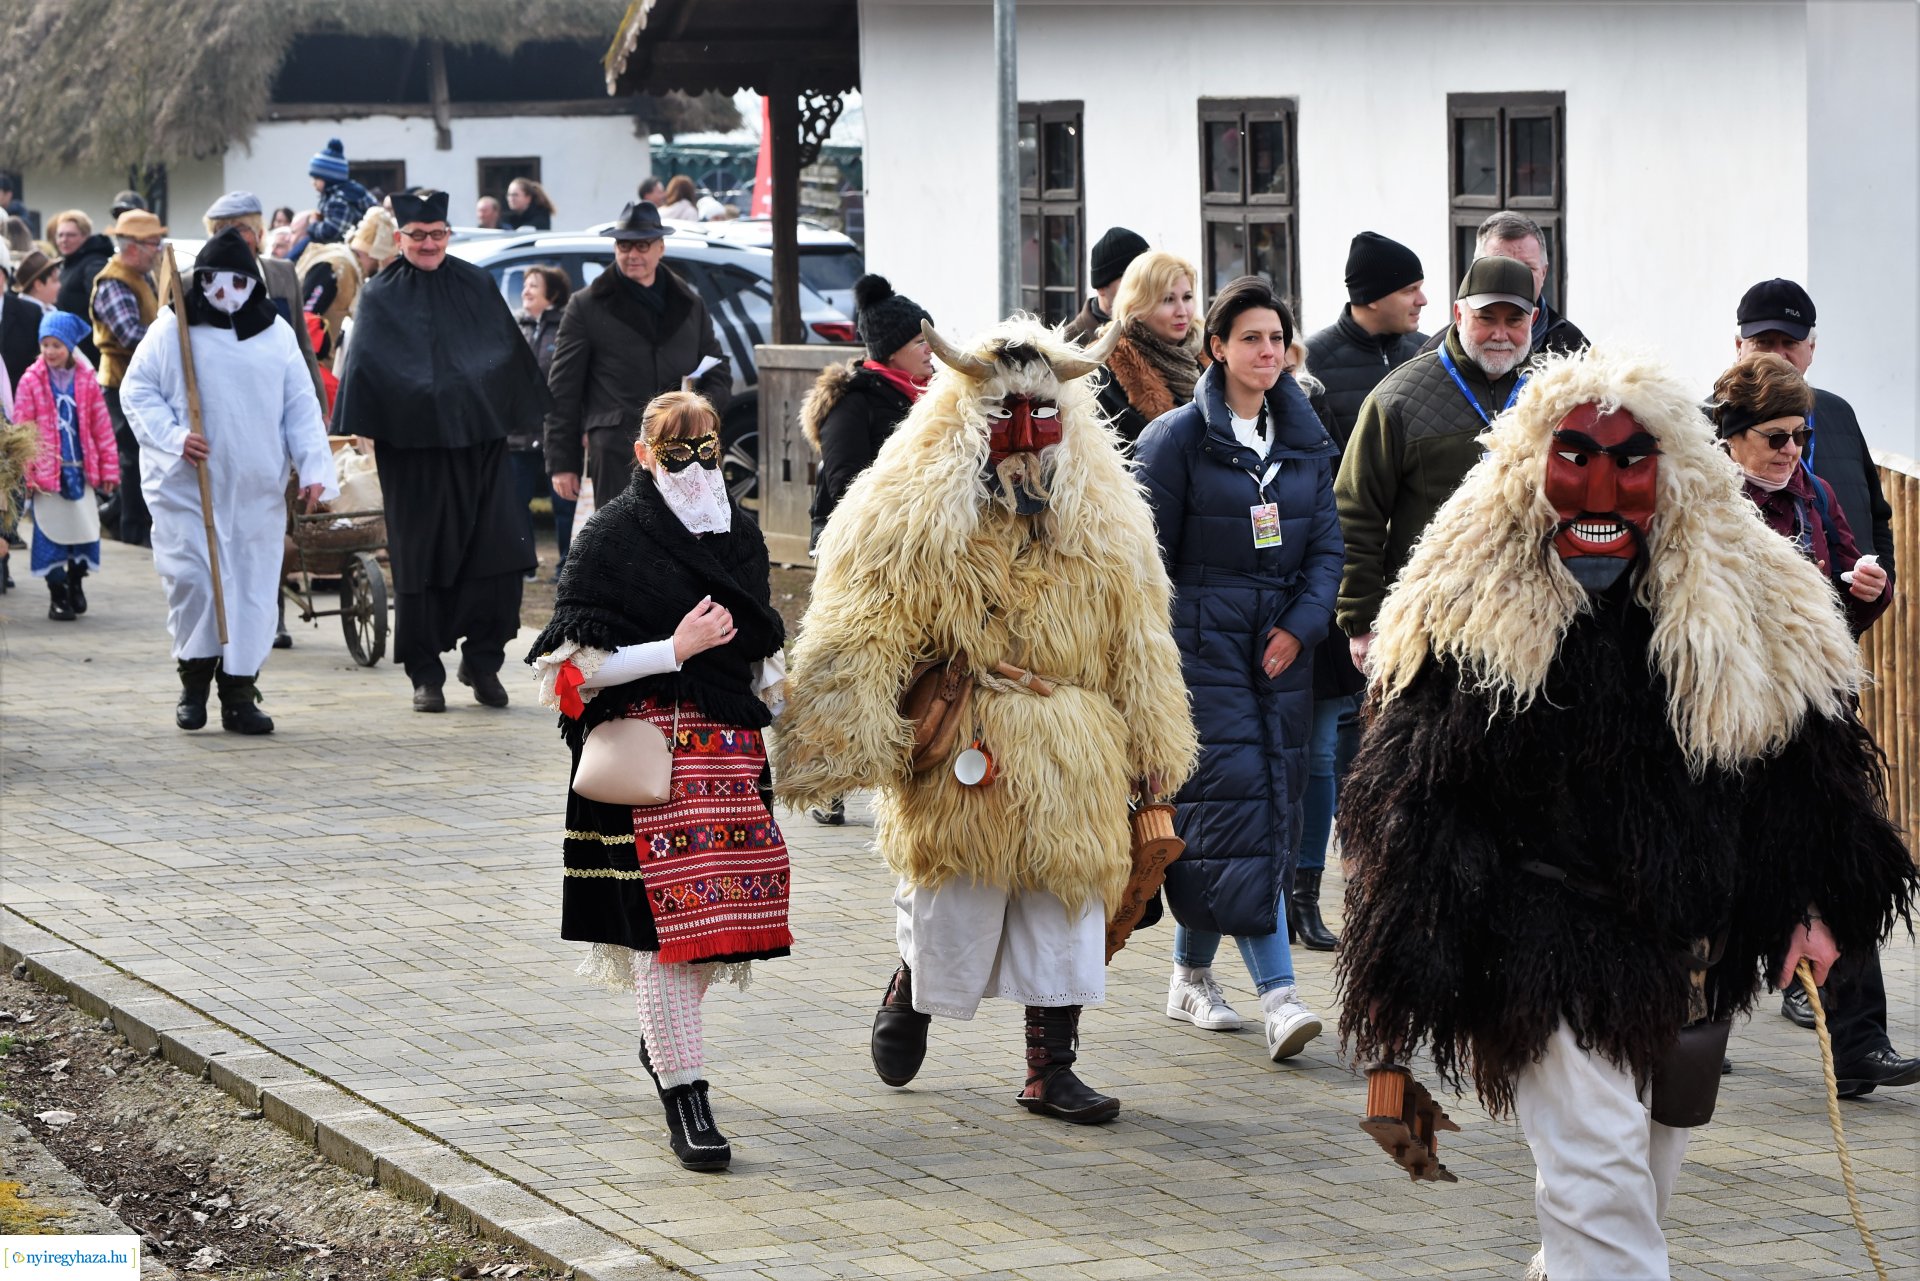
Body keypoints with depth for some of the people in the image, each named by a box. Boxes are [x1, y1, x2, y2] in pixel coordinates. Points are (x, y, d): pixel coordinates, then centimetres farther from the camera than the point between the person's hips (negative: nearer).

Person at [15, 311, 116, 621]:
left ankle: (76, 583, 28)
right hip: (47, 473, -2)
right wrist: (27, 472, -9)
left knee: (84, 530, 5)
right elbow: (22, 430, -4)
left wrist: (108, 469, 3)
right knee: (52, 532, 0)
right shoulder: (31, 382, -4)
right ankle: (58, 595, 12)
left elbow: (101, 427, 5)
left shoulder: (86, 381, 3)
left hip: (80, 469, 2)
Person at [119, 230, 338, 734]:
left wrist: (313, 469, -1)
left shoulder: (276, 333, 9)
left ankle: (239, 693, 6)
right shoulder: (171, 330, 2)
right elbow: (137, 392, 2)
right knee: (191, 581, -7)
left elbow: (301, 407, 9)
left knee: (253, 588, -1)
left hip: (257, 489, 2)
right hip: (186, 486, -2)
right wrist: (173, 438, -13)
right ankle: (194, 680, 13)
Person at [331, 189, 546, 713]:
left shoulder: (477, 287, 11)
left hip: (478, 442, 2)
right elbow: (364, 368, 0)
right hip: (412, 447, -2)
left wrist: (514, 416, 14)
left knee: (498, 551, -6)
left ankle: (482, 660, 8)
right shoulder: (381, 297, 5)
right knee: (421, 558, 1)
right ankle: (425, 675, 8)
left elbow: (511, 355, 16)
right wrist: (363, 432, -9)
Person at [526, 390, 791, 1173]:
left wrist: (764, 722, 18)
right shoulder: (612, 540, -6)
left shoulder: (738, 533, 12)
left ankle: (663, 1039, 31)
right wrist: (677, 649, -17)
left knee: (724, 898, 6)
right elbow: (575, 667, -11)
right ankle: (682, 1093, -6)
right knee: (669, 909, -10)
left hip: (728, 744, 6)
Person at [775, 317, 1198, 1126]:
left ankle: (1050, 1071, 14)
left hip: (1074, 755, 4)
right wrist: (846, 742, -16)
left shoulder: (1103, 516, 9)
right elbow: (861, 631, -11)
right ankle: (911, 985, 38)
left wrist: (1153, 743, 16)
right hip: (961, 754, -4)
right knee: (951, 906, 5)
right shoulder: (912, 512, -8)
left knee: (1067, 907, 4)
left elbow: (1140, 637, 15)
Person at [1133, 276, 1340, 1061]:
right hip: (1202, 644, -5)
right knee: (1234, 800, -14)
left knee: (1274, 806, 7)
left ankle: (1191, 974, 23)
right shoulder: (1178, 438, -3)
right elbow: (1149, 554, -3)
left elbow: (1327, 547, 11)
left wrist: (1300, 625, -5)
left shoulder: (1305, 439, 12)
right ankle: (1278, 995, -20)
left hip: (1281, 645, 5)